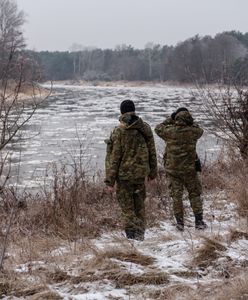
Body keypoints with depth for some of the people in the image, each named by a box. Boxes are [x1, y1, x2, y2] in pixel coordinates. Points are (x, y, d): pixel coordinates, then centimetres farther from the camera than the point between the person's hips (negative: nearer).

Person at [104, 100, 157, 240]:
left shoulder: (119, 131, -13)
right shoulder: (145, 128, 0)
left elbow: (114, 157, -13)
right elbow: (152, 152, 8)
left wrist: (110, 181, -8)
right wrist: (153, 171, 20)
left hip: (125, 174, -4)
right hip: (141, 173, 4)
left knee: (127, 207, 6)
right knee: (140, 205, 17)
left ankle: (132, 234, 3)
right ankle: (140, 233, 23)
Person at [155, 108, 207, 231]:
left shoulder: (170, 132, -11)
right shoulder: (193, 132, -9)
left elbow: (158, 128, 9)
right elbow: (199, 130, 15)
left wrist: (170, 120, 12)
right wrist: (189, 122, 13)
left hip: (172, 169, 0)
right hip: (189, 169, 0)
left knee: (176, 196, 8)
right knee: (195, 194, 12)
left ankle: (180, 222, 9)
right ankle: (199, 221, 11)